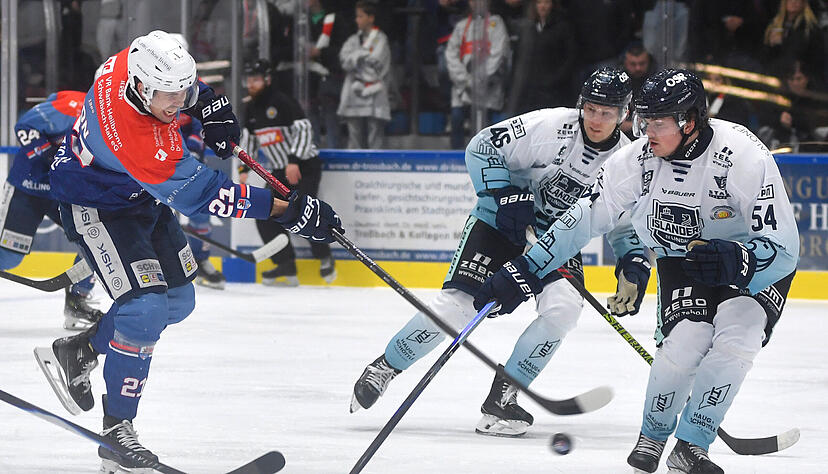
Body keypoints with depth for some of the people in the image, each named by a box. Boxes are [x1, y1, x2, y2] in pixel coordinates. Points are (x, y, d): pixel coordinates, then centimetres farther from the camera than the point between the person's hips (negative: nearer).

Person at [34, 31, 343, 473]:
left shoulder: (142, 60, -21)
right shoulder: (129, 133, -41)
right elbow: (200, 193, -37)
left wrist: (209, 104, -7)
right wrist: (285, 209, -36)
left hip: (142, 195, 9)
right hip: (95, 206, -9)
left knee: (177, 300, 14)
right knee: (145, 308, -20)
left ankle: (76, 352, 32)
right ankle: (117, 432, -12)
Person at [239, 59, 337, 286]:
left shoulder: (282, 102, -16)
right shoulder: (251, 109, 9)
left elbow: (304, 129, -22)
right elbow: (248, 139, 21)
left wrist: (294, 161, -28)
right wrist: (244, 168, 12)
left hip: (304, 167, -8)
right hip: (279, 173, 8)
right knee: (265, 216, -4)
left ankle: (325, 257, -4)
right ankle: (286, 268, 0)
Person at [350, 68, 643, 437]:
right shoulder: (550, 126, -18)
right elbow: (483, 148, -14)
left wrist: (634, 268, -9)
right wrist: (505, 195, -25)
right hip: (500, 223, -4)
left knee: (564, 306, -24)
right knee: (456, 305, -16)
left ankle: (503, 396, -12)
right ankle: (384, 368, 7)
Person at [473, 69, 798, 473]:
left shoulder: (745, 157, -29)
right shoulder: (636, 159, -18)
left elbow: (783, 249, -28)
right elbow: (586, 218, -7)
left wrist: (736, 261, -48)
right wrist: (524, 270, -11)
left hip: (756, 264, -2)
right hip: (682, 259, 2)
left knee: (736, 340, -26)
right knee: (685, 340, -21)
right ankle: (652, 436, 3)